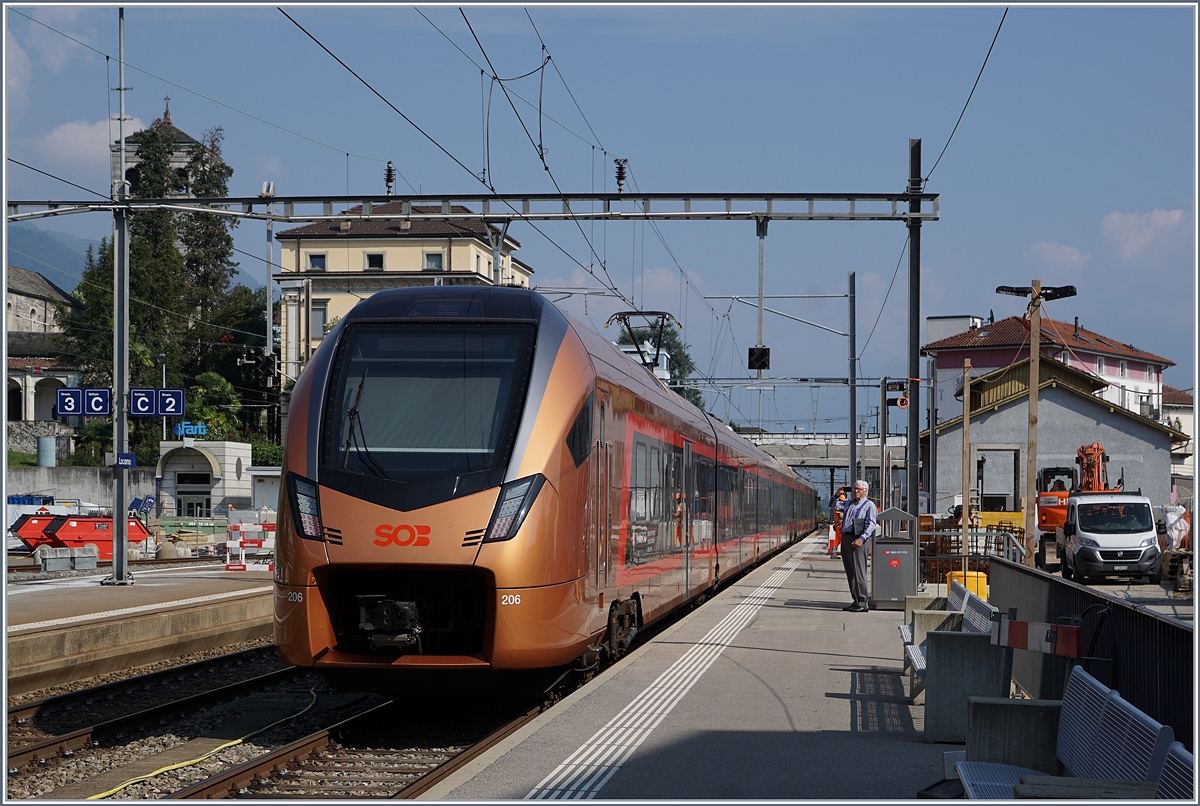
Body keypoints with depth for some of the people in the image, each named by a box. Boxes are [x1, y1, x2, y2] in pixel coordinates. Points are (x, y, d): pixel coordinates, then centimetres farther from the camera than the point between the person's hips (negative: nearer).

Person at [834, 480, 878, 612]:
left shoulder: (869, 505, -1)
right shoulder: (848, 504, 22)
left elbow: (871, 524, -10)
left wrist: (861, 539, -22)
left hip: (859, 540, -8)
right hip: (846, 538, 8)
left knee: (858, 571, -11)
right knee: (850, 572, 9)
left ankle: (862, 603, -10)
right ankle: (856, 601, 14)